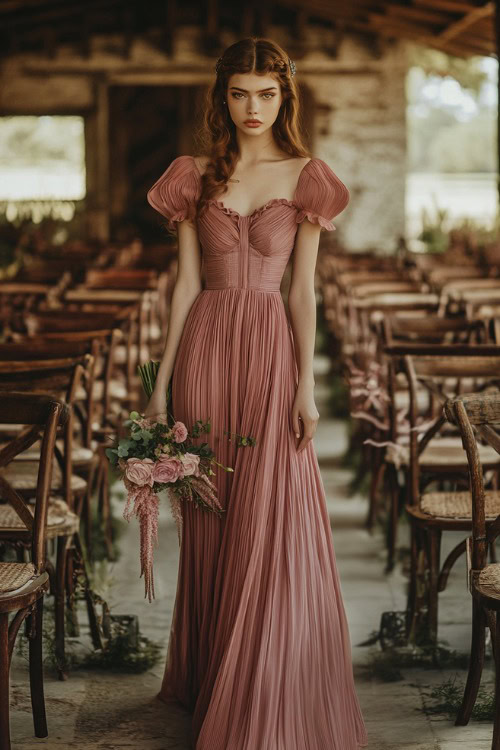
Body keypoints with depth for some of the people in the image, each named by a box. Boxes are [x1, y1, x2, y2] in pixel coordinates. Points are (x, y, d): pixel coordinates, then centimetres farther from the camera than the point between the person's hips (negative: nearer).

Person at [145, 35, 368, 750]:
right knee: (210, 523, 8)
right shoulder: (196, 175, 8)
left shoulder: (304, 177, 4)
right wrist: (162, 381, 4)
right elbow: (186, 283, 7)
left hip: (271, 350, -2)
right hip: (205, 349, 2)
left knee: (272, 526, -3)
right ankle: (211, 681, 24)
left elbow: (303, 289, 1)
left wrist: (306, 385, -5)